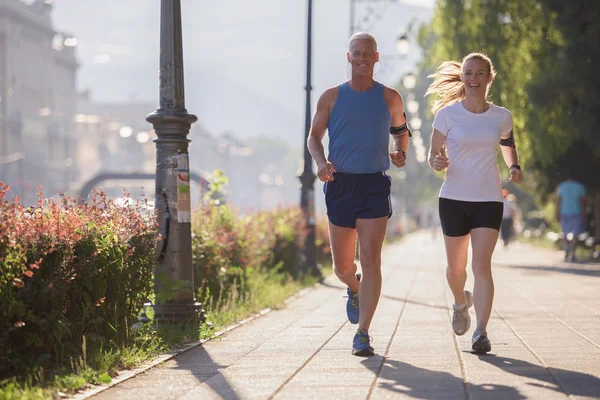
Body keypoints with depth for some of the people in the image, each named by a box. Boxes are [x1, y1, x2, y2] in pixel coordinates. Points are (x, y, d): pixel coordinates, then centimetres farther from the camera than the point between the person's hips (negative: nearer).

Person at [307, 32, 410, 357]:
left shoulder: (389, 98, 6)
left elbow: (401, 131, 20)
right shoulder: (332, 97, 5)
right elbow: (314, 136, 9)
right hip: (340, 185, 1)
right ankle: (354, 289, 45)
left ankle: (363, 334, -11)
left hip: (375, 186, -1)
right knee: (342, 266, 8)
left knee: (371, 260, -13)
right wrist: (320, 161, -12)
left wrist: (401, 153, -2)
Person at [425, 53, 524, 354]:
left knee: (482, 265, -14)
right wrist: (437, 162, -22)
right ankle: (461, 303, 44)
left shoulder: (501, 117, 2)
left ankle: (481, 332, -15)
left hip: (489, 199, 0)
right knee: (456, 268, 10)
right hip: (454, 198, 0)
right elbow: (434, 153, 2)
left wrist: (514, 167, 1)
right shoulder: (448, 114, -4)